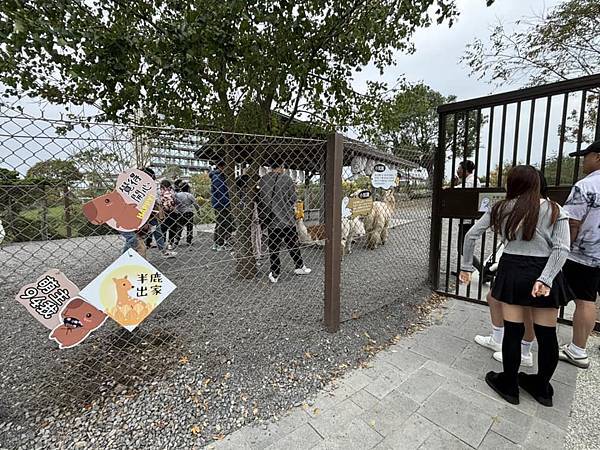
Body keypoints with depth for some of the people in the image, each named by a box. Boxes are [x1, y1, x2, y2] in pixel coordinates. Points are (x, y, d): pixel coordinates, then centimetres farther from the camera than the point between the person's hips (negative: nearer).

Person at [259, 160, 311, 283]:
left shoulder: (262, 180, -1)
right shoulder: (286, 179, -9)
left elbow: (259, 199, 5)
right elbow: (293, 199, -5)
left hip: (270, 220, 2)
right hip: (287, 219, -2)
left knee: (273, 248, 9)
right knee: (292, 245, 14)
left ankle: (274, 275, 14)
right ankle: (299, 267, 29)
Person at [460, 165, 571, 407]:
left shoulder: (500, 209, 3)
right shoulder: (554, 210, 4)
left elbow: (471, 235, 1)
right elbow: (561, 249, -8)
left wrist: (466, 266, 8)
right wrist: (545, 279, -15)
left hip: (512, 270, -1)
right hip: (544, 273, 1)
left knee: (513, 331, 9)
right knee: (546, 333, 14)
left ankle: (509, 385, 24)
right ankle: (542, 388, 32)